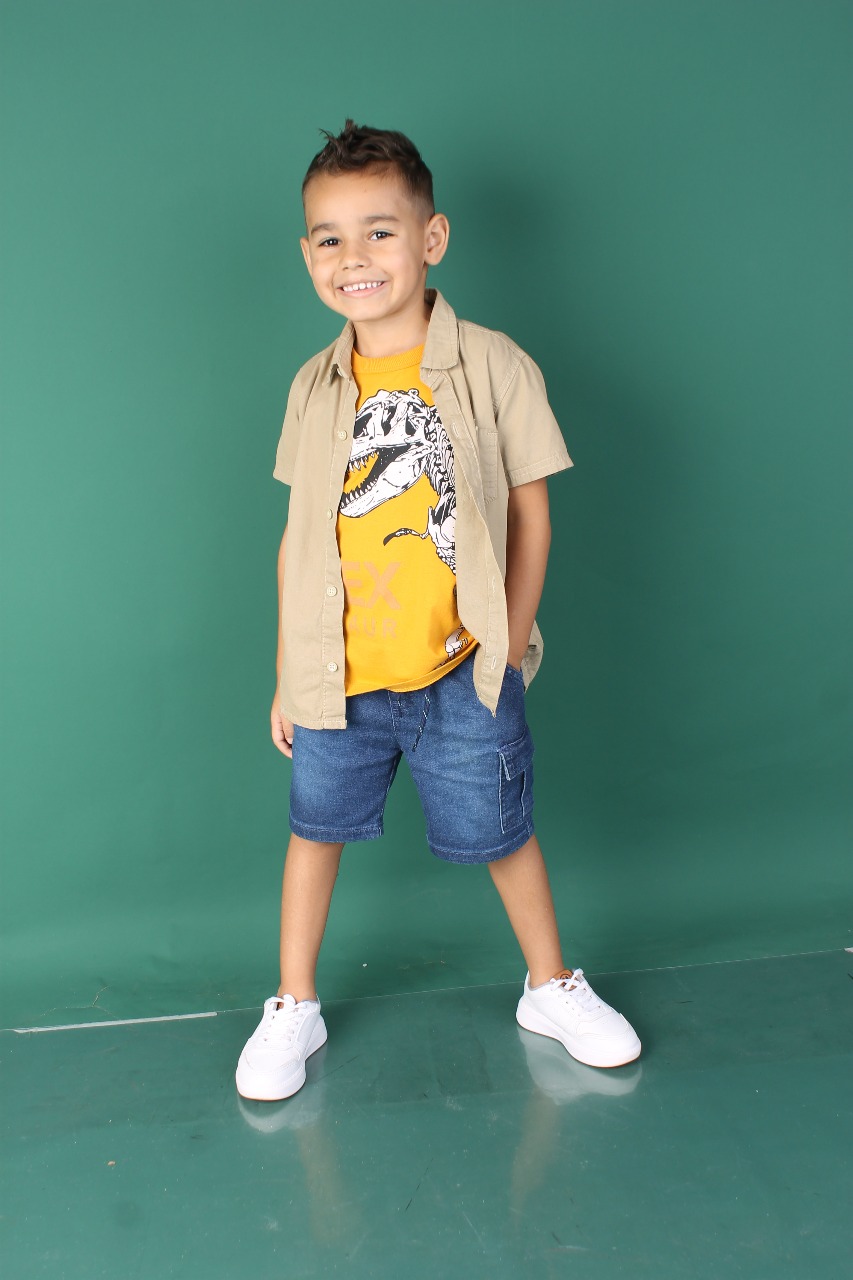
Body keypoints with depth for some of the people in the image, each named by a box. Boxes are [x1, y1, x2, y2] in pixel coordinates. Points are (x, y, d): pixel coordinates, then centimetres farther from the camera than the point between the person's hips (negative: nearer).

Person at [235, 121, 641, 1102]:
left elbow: (529, 512, -4)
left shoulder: (494, 368, -9)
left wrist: (505, 650, -7)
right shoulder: (315, 387, 1)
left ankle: (552, 989, 38)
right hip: (337, 680, 3)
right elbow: (300, 538, 5)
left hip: (461, 676, -3)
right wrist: (289, 675, 7)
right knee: (316, 828, 16)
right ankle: (294, 1010, 37)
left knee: (502, 834, 12)